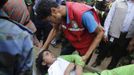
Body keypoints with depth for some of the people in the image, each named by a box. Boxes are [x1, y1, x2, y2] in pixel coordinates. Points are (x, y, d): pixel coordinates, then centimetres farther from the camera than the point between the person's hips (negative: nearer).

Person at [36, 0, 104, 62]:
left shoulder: (83, 14, -42)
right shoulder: (59, 13, -21)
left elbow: (100, 32, -29)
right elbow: (55, 29, 1)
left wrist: (86, 56, -29)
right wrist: (44, 48, -4)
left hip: (87, 45, -5)